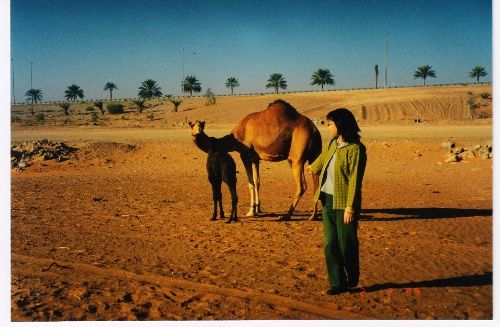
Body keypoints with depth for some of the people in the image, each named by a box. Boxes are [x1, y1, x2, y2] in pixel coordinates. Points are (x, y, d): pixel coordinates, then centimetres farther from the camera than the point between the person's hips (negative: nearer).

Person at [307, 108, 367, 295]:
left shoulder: (355, 148, -14)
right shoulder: (332, 144, 10)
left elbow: (355, 180, -17)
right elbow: (322, 158, 32)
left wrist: (350, 207, -21)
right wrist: (313, 168, 52)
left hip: (343, 203, -7)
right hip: (327, 201, 7)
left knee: (346, 244, 4)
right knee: (330, 244, 7)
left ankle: (352, 279, 28)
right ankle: (338, 283, 18)